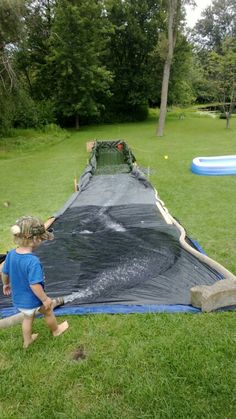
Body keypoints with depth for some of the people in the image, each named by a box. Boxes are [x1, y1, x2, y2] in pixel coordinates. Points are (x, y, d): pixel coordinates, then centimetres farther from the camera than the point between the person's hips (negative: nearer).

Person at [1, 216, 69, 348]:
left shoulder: (11, 254, -14)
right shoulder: (33, 261, -37)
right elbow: (34, 285, -34)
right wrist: (45, 299, -20)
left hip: (18, 299, 6)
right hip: (33, 300, -6)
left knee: (28, 317, 31)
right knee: (48, 311, 24)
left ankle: (27, 341, 50)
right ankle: (56, 330, 50)